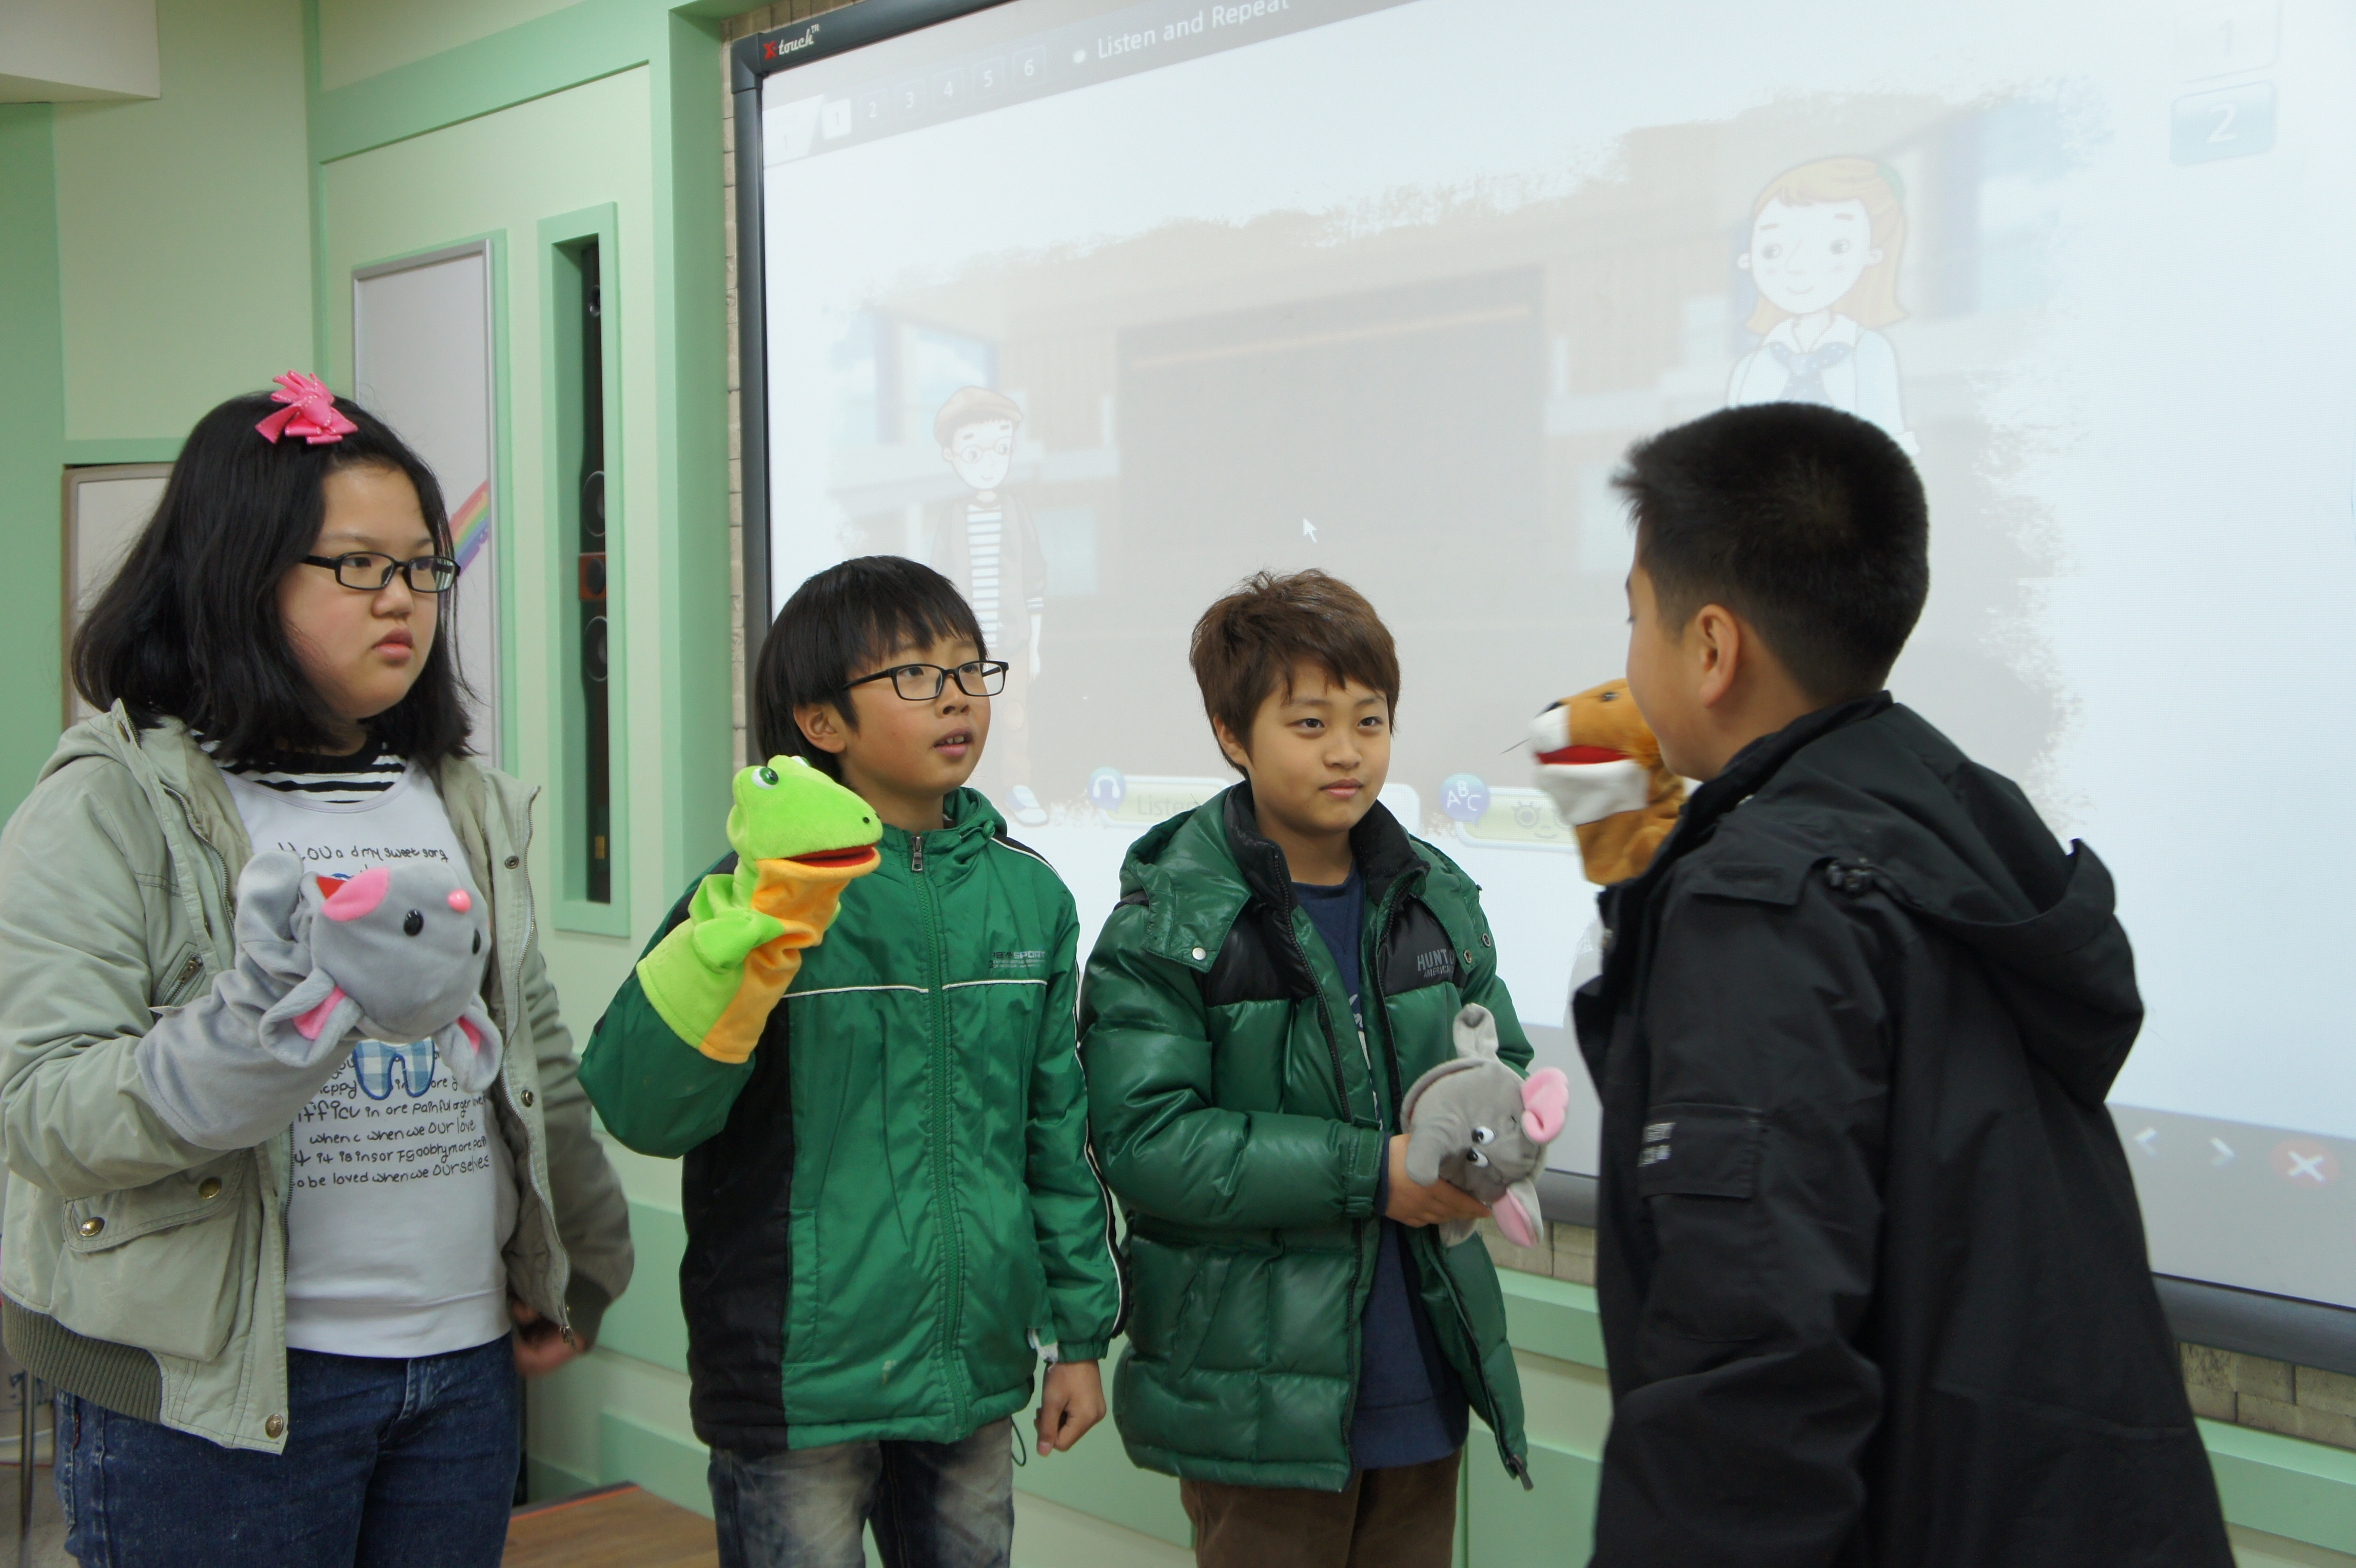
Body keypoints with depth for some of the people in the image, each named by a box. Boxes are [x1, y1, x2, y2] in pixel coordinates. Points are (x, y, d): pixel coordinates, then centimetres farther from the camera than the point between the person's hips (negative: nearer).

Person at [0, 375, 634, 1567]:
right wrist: (264, 1022, -30)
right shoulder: (113, 806, -7)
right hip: (213, 1393, -5)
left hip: (466, 1363, 6)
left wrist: (577, 1271, 17)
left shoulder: (466, 803, 12)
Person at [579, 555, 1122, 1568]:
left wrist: (1079, 1334, 13)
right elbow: (637, 1108, -18)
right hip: (801, 1386, -4)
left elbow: (1058, 1127, 11)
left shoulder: (1027, 893, 4)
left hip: (978, 1373, 5)